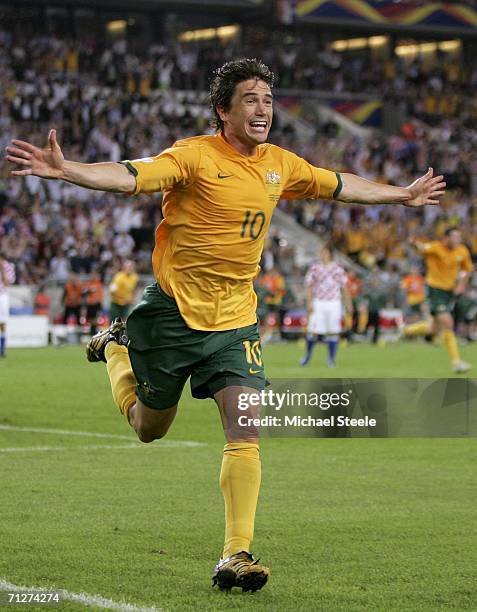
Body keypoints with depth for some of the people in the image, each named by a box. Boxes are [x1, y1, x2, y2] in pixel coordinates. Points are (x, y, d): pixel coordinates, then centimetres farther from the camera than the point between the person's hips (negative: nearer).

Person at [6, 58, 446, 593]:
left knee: (246, 429, -12)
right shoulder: (195, 156, -15)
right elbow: (128, 177, -29)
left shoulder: (280, 164, 5)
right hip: (173, 310, -4)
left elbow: (338, 185, 23)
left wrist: (403, 196, 33)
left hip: (234, 318, 4)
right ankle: (117, 347, 45)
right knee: (148, 428, 14)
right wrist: (61, 169, -45)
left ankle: (236, 556, -8)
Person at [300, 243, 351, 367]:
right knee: (313, 331, -5)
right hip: (318, 303, -1)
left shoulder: (338, 269, 4)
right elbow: (309, 286, 1)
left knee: (333, 332, -2)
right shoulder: (314, 268, 1)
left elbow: (344, 287, 10)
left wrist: (348, 303, 8)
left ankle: (331, 359, 7)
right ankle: (308, 354, 18)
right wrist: (309, 303, -7)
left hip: (334, 303, 1)